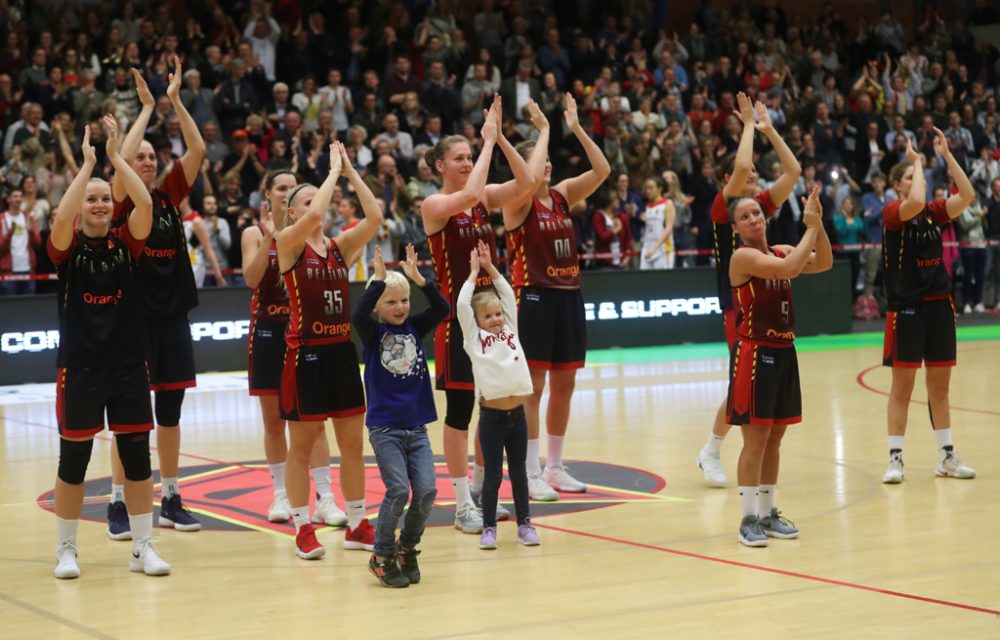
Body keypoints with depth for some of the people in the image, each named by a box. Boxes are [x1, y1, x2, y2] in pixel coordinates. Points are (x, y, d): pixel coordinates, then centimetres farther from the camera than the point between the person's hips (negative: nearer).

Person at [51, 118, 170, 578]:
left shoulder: (126, 243, 4)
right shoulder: (67, 247, -2)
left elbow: (145, 204, -14)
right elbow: (61, 218, -24)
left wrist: (115, 156, -14)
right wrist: (87, 163, -19)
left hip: (128, 365, 2)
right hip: (79, 367, -2)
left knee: (137, 457, 4)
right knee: (73, 461, 4)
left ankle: (143, 548, 13)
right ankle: (66, 549, 16)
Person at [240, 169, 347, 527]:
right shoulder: (255, 234, 0)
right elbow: (251, 279, -15)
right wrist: (269, 237, -22)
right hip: (269, 330, 0)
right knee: (274, 420, 7)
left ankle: (325, 498, -6)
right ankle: (281, 494, 17)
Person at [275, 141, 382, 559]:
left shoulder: (340, 246, 9)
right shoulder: (289, 243, -4)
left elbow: (375, 217, -5)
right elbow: (314, 216, -23)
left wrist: (350, 172, -5)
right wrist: (334, 169, -13)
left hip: (342, 351, 5)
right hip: (305, 352, -5)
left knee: (353, 443, 8)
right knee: (302, 445, 3)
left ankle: (357, 525, 17)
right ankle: (303, 528, 10)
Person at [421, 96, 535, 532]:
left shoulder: (485, 198, 8)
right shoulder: (434, 205, -9)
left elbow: (525, 184, -6)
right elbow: (468, 195, -29)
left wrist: (500, 138, -13)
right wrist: (488, 140, -21)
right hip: (457, 316, -6)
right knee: (459, 410, -3)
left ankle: (480, 490, 25)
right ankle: (462, 506, 2)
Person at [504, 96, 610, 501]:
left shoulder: (562, 195, 10)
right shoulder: (518, 202, -7)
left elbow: (602, 170, 3)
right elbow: (530, 178, -28)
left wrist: (576, 128, -3)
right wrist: (544, 129, -17)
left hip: (568, 296, 7)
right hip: (534, 297, -7)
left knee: (564, 386, 10)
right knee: (532, 387, -3)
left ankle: (555, 468, 19)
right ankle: (531, 474, 1)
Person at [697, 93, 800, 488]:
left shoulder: (760, 204, 12)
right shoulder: (723, 205, -7)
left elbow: (793, 171, 8)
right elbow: (739, 165, -23)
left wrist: (768, 129, 6)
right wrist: (749, 125, -11)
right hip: (737, 305, -7)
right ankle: (711, 453, 6)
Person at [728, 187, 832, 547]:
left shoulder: (781, 251, 11)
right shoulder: (743, 257, -11)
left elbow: (824, 263, -1)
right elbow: (788, 269, -26)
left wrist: (819, 224, -11)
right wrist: (810, 228, -18)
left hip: (783, 351, 7)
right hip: (754, 352, -7)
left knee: (774, 439, 12)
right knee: (755, 439, -6)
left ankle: (767, 514, 20)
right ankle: (749, 520, -1)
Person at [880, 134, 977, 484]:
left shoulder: (935, 212, 9)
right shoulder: (892, 212, -7)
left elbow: (967, 195, -5)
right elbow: (915, 203, -28)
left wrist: (946, 155, -7)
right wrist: (917, 162, -15)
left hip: (939, 306, 5)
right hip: (906, 308, -5)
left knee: (940, 385, 10)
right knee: (902, 385, -2)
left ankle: (946, 456, 17)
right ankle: (895, 458, 3)